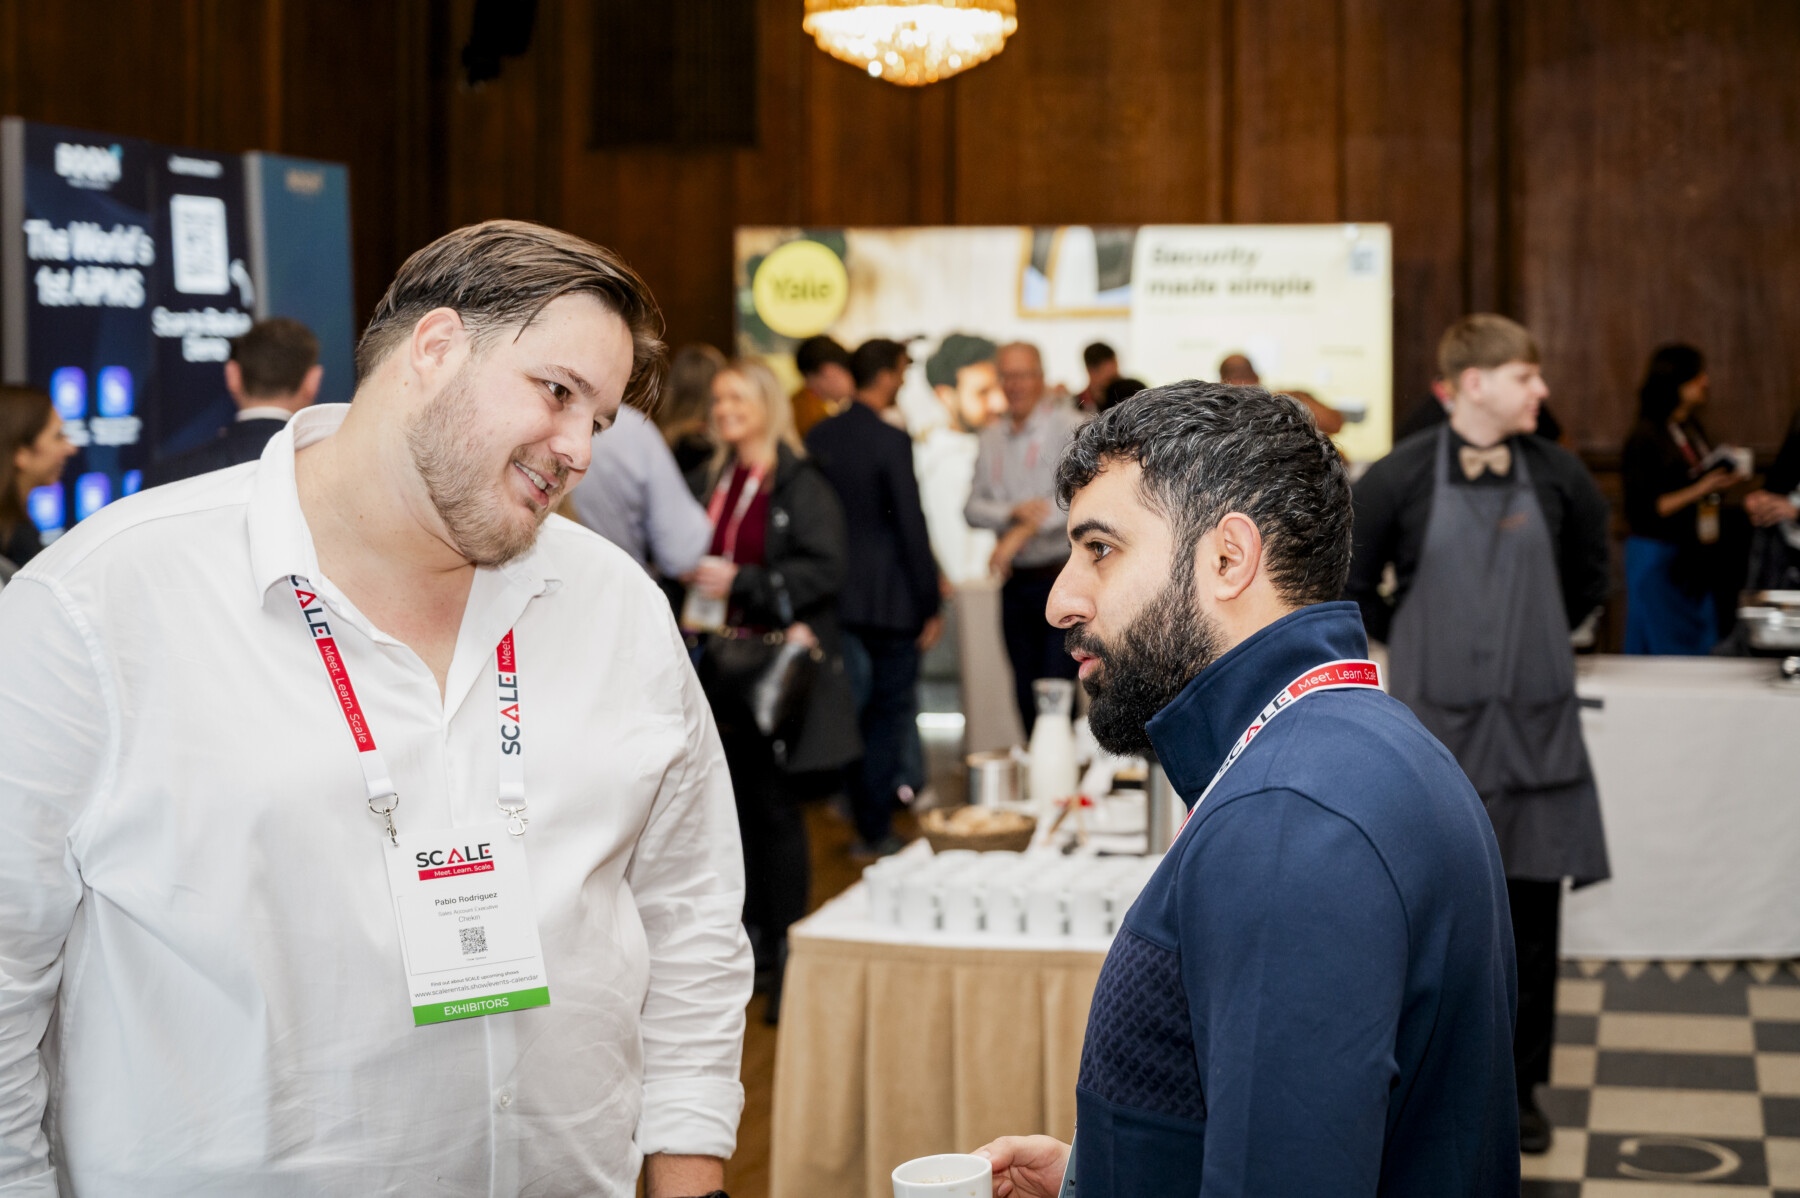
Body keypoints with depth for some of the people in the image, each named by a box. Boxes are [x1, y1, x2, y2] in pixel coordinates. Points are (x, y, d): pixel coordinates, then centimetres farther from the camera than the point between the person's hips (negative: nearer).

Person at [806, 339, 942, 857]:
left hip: (839, 596, 6)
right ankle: (877, 830, 5)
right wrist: (930, 606, -10)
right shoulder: (891, 441, -15)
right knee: (891, 713, 3)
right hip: (891, 599, -6)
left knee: (855, 711, 15)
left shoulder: (820, 436, 4)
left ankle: (865, 821, 21)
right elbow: (912, 527, -16)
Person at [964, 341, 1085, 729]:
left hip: (1063, 577, -6)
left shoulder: (1070, 427, -6)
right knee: (1026, 695, 8)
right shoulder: (991, 439, 13)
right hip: (1016, 582, 6)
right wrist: (1014, 512, -14)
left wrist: (1023, 531, -24)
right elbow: (973, 507, 7)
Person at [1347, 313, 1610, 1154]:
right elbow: (1349, 586, 4)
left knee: (1530, 911, 6)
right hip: (1435, 725, -2)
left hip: (1534, 728, 2)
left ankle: (1520, 1085, 20)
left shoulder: (1556, 476, 1)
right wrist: (1411, 645, 7)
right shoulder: (1402, 476, -8)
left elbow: (1586, 578, 18)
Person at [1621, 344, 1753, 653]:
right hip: (1660, 556, -8)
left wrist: (1725, 481, 2)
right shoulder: (1645, 438, -14)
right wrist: (1697, 491, -22)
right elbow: (1642, 512, -18)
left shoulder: (1694, 430, 9)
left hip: (1695, 556, 8)